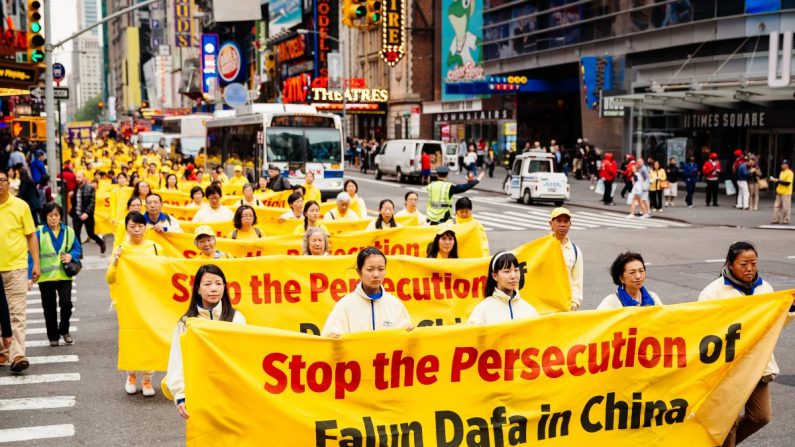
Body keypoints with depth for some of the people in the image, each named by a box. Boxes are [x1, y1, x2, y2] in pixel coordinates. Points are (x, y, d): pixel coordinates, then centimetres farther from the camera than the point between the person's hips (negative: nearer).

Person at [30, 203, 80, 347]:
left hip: (64, 275, 1)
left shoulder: (68, 232, 2)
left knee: (66, 303, -12)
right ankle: (53, 336, 22)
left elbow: (77, 248, 13)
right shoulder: (39, 233, -6)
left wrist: (71, 255, -10)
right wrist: (30, 276, -12)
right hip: (45, 277, -1)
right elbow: (32, 255, -6)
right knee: (49, 308, 7)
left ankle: (64, 330, 13)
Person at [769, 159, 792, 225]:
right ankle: (776, 219, 12)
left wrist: (778, 180, -20)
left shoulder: (789, 173, -12)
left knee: (786, 207, -2)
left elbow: (787, 183, -20)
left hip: (786, 193, -9)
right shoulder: (782, 172, 15)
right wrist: (774, 180, 6)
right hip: (779, 192, 9)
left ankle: (785, 220, 4)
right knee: (777, 206, 8)